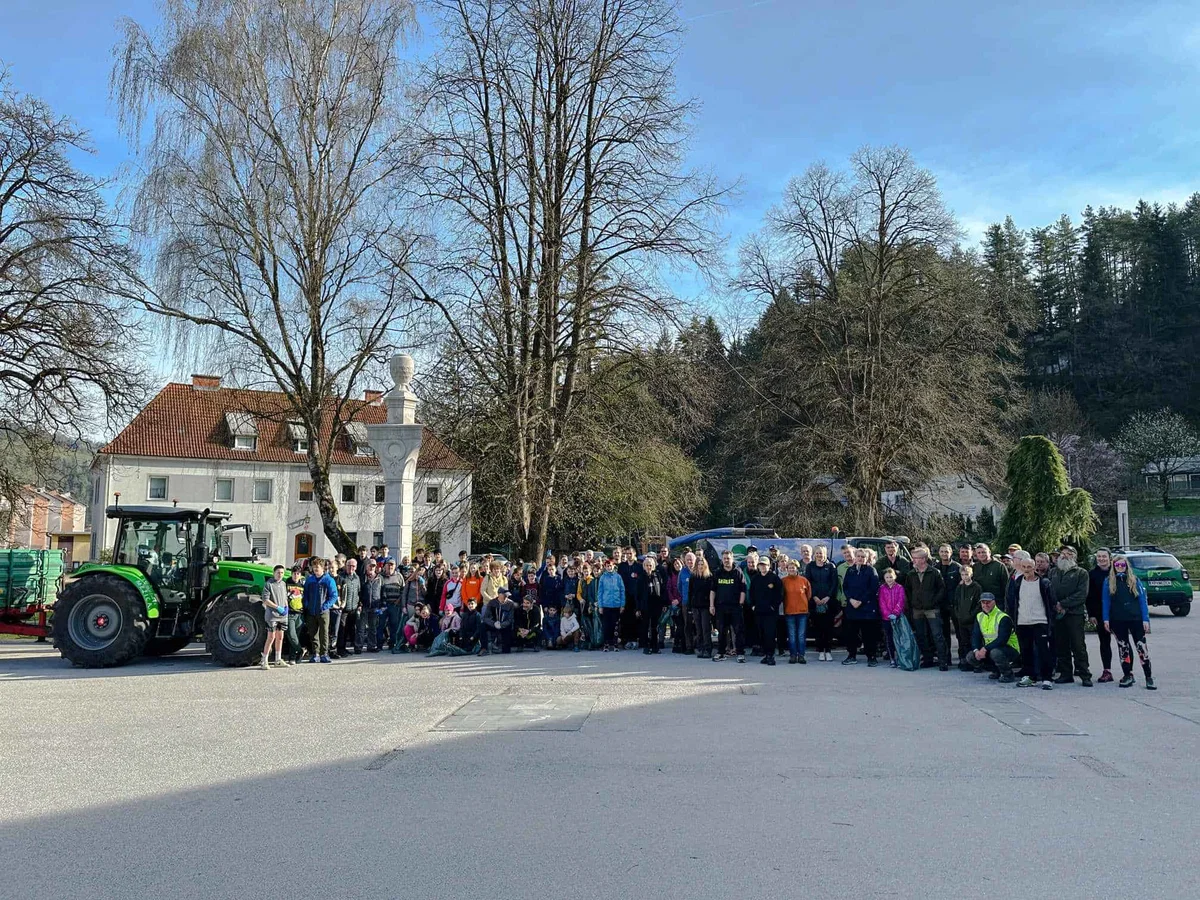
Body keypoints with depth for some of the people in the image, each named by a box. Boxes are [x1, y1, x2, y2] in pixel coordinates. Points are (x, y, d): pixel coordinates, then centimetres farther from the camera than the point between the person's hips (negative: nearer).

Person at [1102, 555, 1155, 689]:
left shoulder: (1135, 580, 4)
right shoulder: (1108, 582, 6)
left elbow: (1142, 600, 2)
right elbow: (1105, 601, 5)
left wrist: (1146, 619, -5)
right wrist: (1106, 619, -2)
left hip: (1135, 618, -1)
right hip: (1118, 621, 1)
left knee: (1141, 646, -6)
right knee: (1123, 647, 7)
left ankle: (1149, 678, -1)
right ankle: (1127, 675, 16)